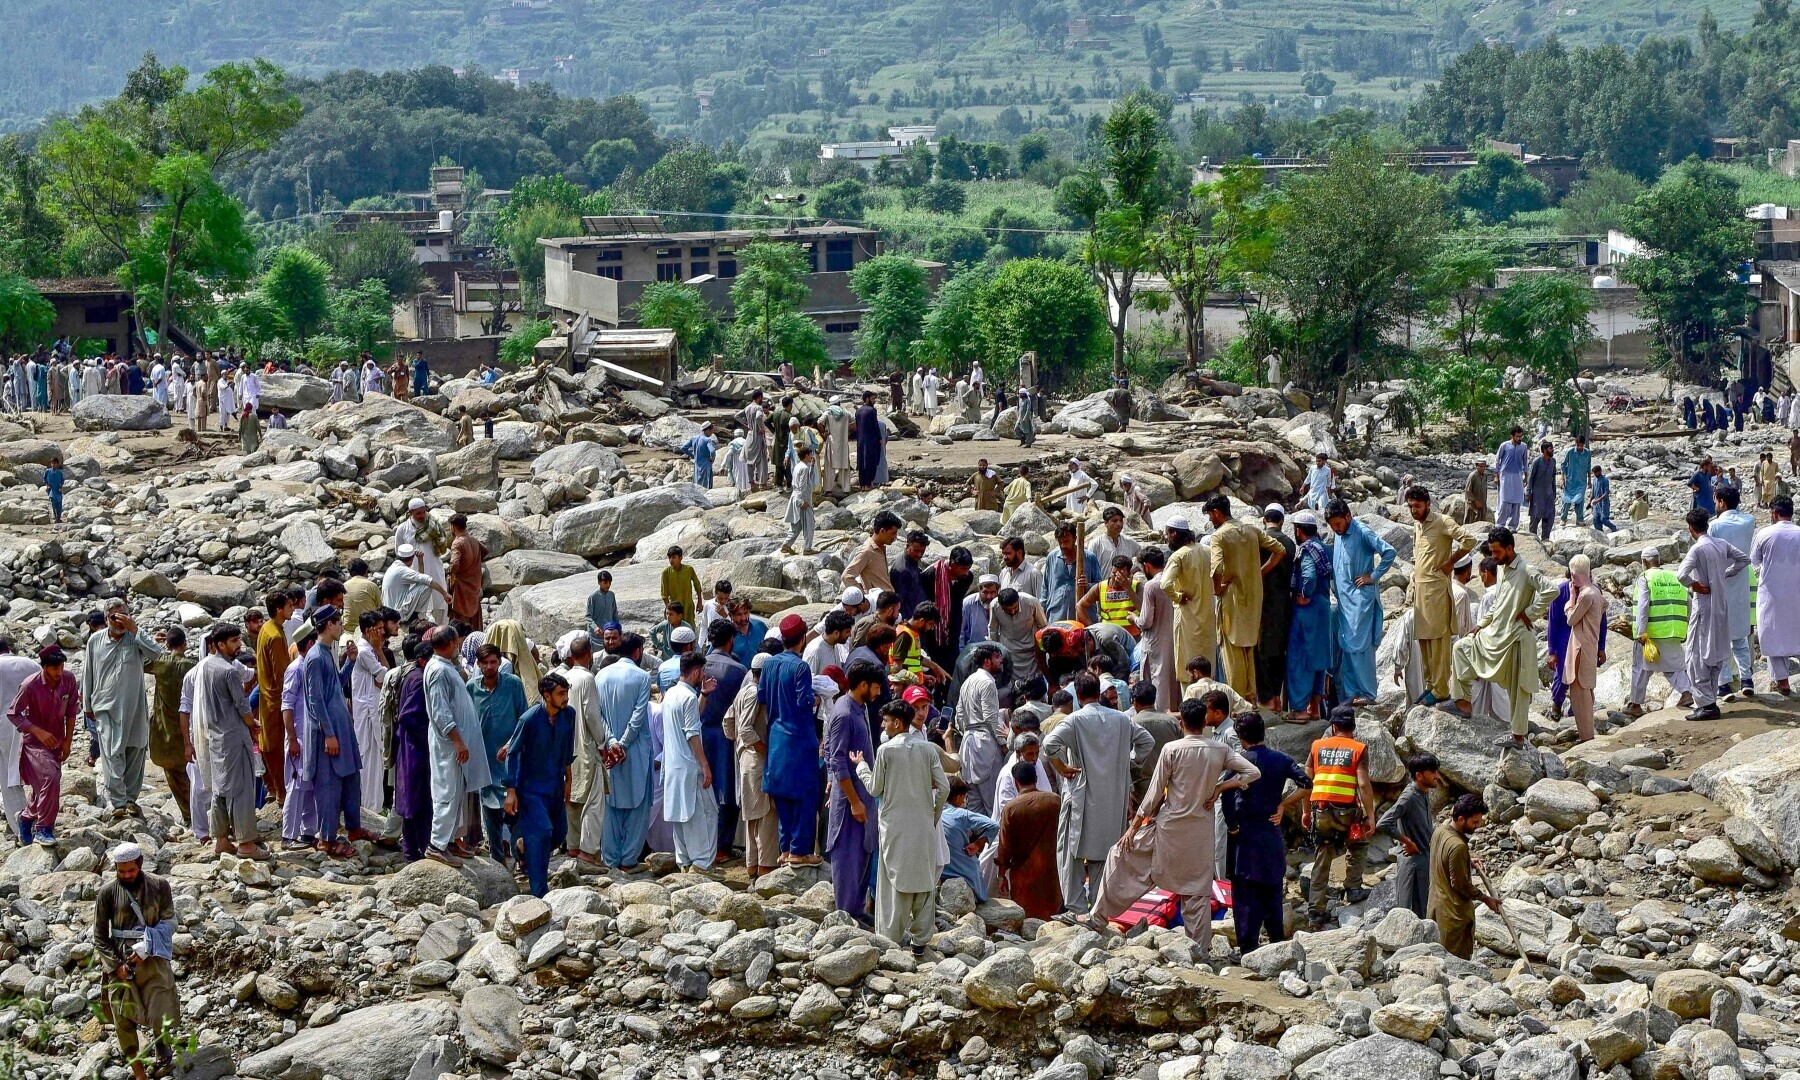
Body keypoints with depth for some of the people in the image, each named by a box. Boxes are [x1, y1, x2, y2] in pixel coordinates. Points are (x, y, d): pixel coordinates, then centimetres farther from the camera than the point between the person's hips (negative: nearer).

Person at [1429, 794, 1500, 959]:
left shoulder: (1440, 830, -1)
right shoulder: (1458, 846, -29)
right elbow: (1461, 885, -22)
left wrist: (1469, 863, 12)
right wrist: (1486, 899, -10)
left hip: (1435, 906, 9)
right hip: (1454, 912, -9)